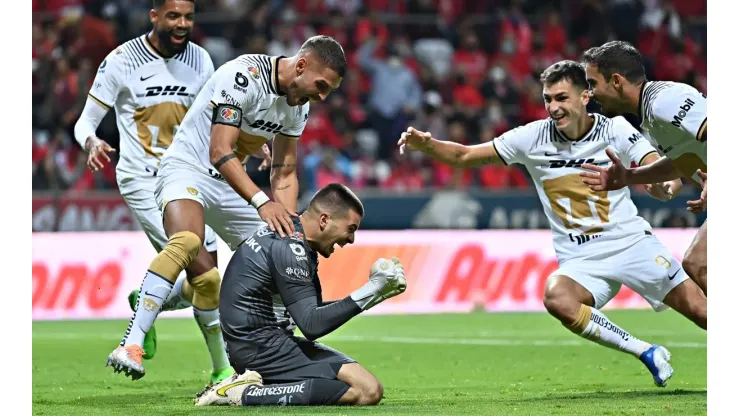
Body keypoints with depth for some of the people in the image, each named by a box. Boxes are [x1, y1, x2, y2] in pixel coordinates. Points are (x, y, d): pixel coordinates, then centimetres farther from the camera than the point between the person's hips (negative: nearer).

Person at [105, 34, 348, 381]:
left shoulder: (298, 103, 4)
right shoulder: (244, 76, -23)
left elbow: (285, 173, 10)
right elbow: (220, 152, -28)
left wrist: (288, 227, -5)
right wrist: (262, 202, -36)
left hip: (231, 185, 9)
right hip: (188, 167, -9)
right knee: (187, 241, -36)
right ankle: (130, 348, -41)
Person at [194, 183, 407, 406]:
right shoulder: (289, 248, -17)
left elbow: (312, 310, 19)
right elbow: (312, 325, -19)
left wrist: (376, 293, 12)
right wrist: (370, 291, -17)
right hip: (259, 345, -11)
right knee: (367, 391, -21)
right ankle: (248, 394, -18)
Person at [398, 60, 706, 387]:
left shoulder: (615, 130, -6)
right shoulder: (534, 137, -3)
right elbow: (464, 156, 2)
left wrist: (665, 185, -39)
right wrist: (425, 145, -16)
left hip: (633, 242, -1)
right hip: (581, 260, 1)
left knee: (699, 311, -9)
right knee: (556, 298, -33)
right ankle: (646, 353, -19)